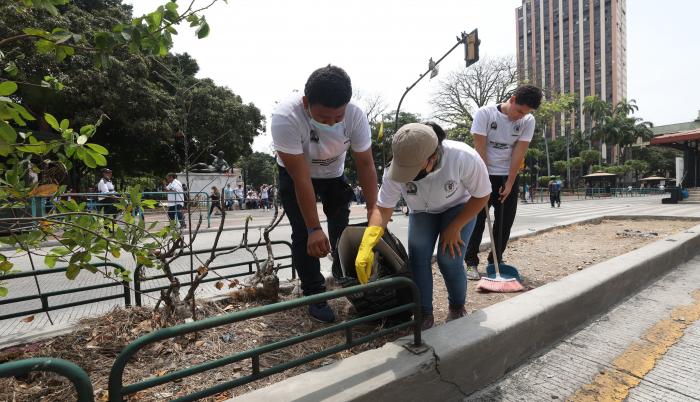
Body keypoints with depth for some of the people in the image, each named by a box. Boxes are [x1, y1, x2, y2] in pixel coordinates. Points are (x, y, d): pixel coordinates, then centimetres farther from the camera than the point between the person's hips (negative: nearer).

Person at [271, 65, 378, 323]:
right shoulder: (285, 117, -38)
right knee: (303, 234, -9)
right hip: (294, 176, -2)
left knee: (342, 224, 6)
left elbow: (366, 165, -21)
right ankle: (314, 293, 9)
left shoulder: (355, 116, -29)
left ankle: (342, 272, 34)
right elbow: (301, 179, -36)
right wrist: (314, 229, -34)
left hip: (333, 174, 3)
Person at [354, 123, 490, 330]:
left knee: (449, 259, -16)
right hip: (421, 212, 2)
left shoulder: (464, 157, -36)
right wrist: (366, 246, -40)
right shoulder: (396, 169, -31)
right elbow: (382, 208, -26)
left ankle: (458, 308, 14)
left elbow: (481, 196, -20)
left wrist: (455, 228, -20)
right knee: (418, 258, -14)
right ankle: (424, 314, 6)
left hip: (460, 207, -2)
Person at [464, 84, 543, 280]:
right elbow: (480, 149, -16)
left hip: (508, 176, 4)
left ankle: (496, 261, 18)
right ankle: (471, 262, 7)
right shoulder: (485, 113, -14)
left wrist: (509, 183, -10)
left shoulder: (528, 120, -4)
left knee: (505, 222, 5)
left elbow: (519, 152, -7)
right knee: (477, 220, -2)